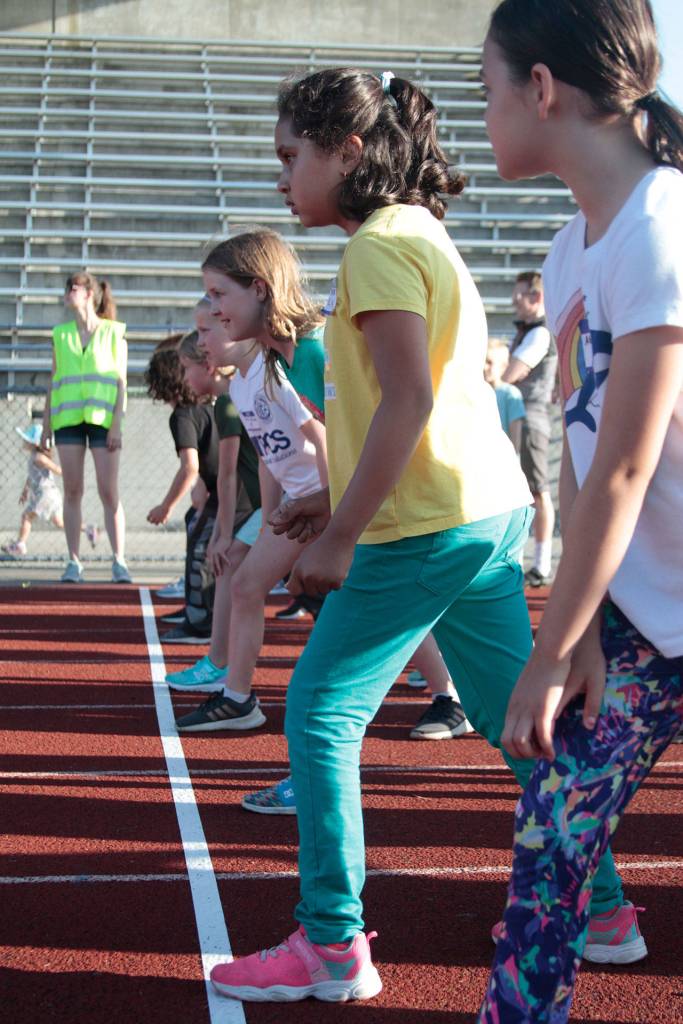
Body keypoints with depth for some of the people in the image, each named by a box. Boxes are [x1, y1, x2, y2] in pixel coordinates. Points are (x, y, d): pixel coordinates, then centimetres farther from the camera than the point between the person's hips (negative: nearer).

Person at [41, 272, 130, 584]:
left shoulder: (114, 333, 5)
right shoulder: (60, 335, 14)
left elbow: (121, 382, 2)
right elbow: (53, 382, 15)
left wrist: (116, 424, -7)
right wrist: (46, 425, 8)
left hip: (102, 417, -3)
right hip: (68, 417, 3)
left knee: (109, 492, -6)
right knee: (72, 491, 1)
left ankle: (119, 561, -3)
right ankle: (74, 563, 4)